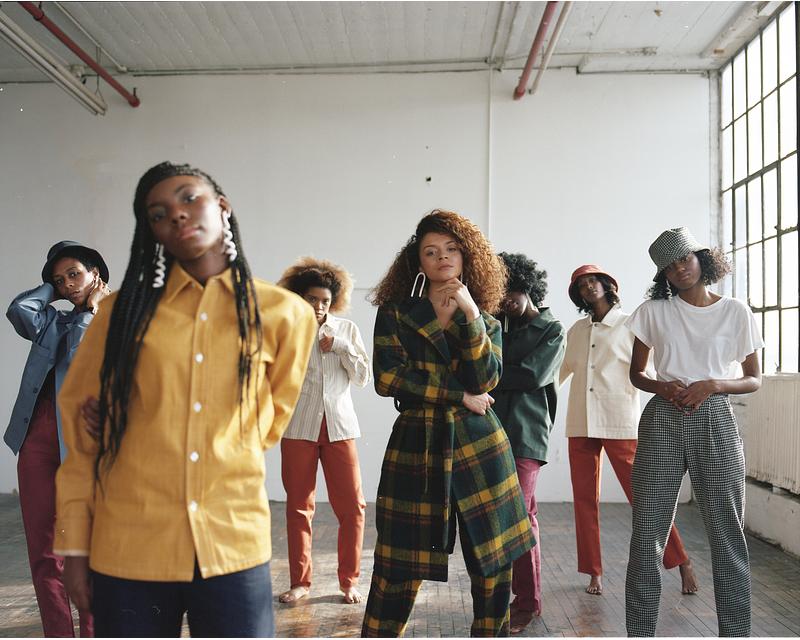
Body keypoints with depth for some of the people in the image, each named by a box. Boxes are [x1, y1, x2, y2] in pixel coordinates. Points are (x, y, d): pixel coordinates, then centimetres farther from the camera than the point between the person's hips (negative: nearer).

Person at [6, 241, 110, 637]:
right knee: (42, 551, 7)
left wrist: (90, 310, -2)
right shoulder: (53, 322, 17)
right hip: (37, 437, 5)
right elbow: (18, 310, -3)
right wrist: (50, 289, 12)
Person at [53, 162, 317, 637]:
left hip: (235, 544, 0)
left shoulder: (283, 313, 2)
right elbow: (81, 429, 6)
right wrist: (75, 544, 3)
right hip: (128, 548, 1)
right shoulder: (125, 310, 5)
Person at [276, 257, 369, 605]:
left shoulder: (347, 329, 6)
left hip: (339, 426, 1)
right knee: (298, 505, 6)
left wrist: (339, 346, -9)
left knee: (351, 506, 0)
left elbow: (363, 377, 2)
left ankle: (349, 581, 14)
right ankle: (300, 581, 19)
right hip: (299, 428, -1)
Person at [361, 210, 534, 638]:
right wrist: (459, 396, -8)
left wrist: (470, 314, -13)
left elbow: (485, 381, -5)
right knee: (399, 569, 1)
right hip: (415, 445, -2)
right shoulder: (395, 313, 5)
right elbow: (387, 378, -8)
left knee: (493, 563, 5)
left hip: (478, 445, 2)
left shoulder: (487, 320, 11)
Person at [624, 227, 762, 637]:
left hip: (715, 422, 0)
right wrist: (662, 387, -9)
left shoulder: (736, 312, 4)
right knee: (647, 533, 0)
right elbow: (636, 374, 12)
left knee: (727, 533, 2)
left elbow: (754, 379, 8)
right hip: (662, 422, 1)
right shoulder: (653, 311, 6)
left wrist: (712, 384, -10)